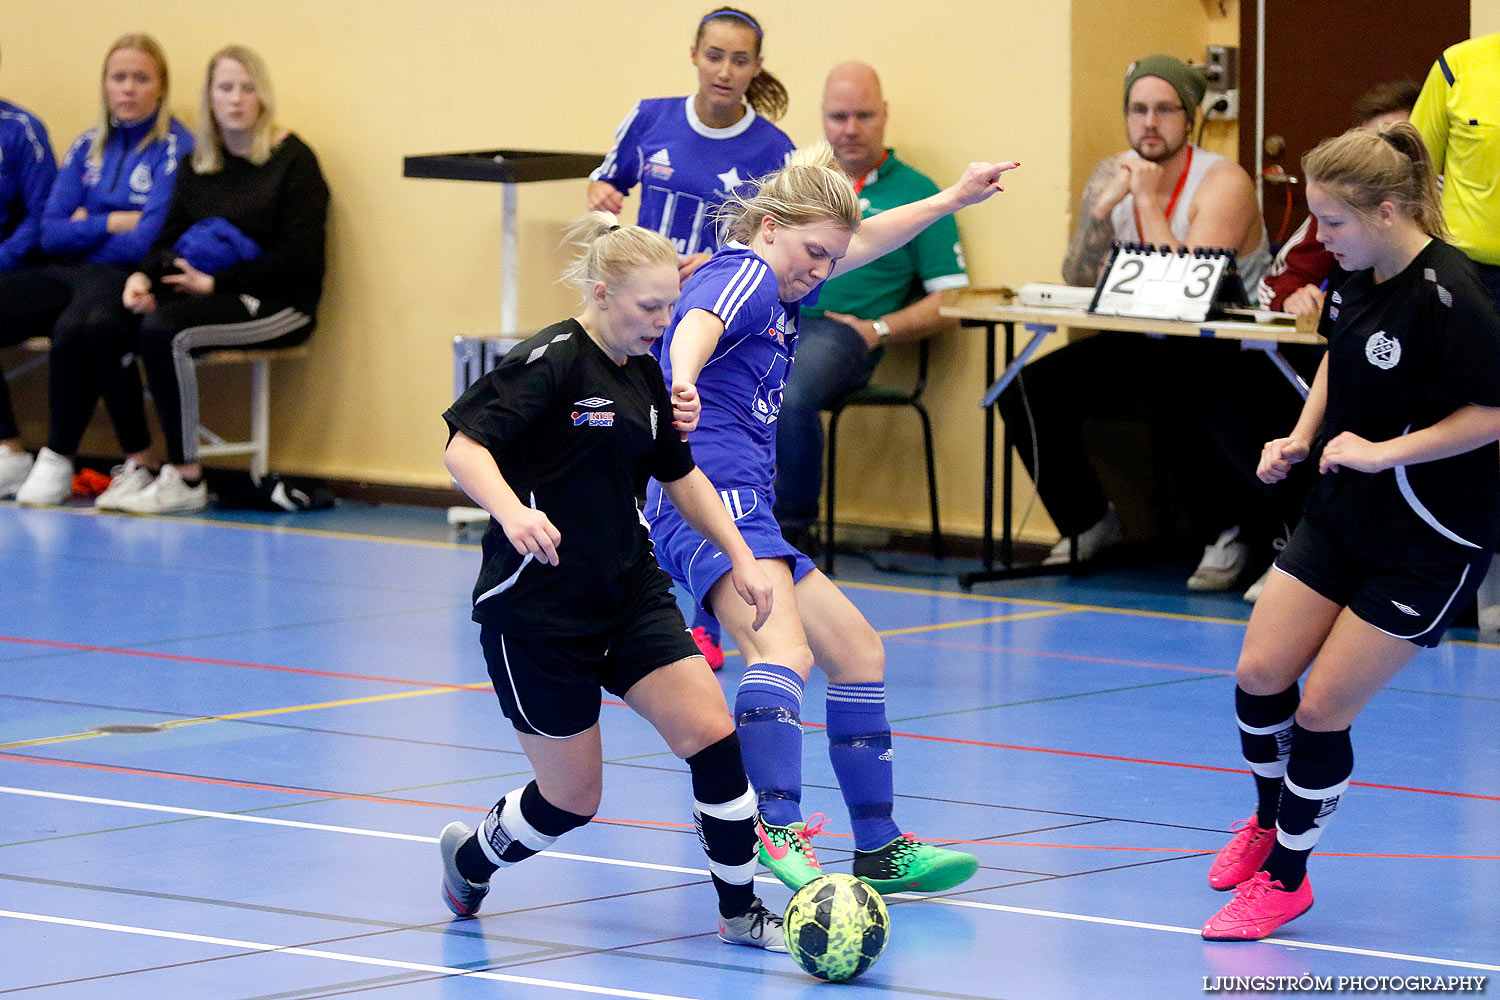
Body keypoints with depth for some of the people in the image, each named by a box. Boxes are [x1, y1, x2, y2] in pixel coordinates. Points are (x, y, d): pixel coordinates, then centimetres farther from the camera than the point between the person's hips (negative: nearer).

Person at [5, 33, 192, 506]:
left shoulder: (175, 147, -3)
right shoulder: (88, 147, 17)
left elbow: (148, 241, -12)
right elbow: (51, 233, 9)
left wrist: (85, 229, 3)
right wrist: (115, 223, -4)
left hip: (127, 277, -7)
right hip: (68, 273, 7)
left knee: (74, 327, -39)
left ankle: (58, 460, -26)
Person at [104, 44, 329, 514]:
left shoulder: (292, 159, -3)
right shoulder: (200, 163, 16)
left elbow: (298, 258, -11)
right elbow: (170, 239, 16)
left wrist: (215, 282, -15)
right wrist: (144, 276, -8)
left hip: (278, 304, -6)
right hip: (204, 294, 6)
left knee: (163, 330, -32)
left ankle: (186, 480, -24)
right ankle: (134, 466, -13)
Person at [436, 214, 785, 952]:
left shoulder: (643, 373, 7)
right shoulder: (554, 360, -16)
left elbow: (680, 475, 21)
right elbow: (464, 446, -26)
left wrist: (740, 557, 13)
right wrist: (510, 511, -44)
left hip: (629, 594, 7)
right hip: (536, 607, -7)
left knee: (712, 732, -9)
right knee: (572, 798, 2)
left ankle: (741, 912, 4)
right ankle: (470, 857, 33)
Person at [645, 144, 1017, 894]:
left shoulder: (775, 285, 22)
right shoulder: (745, 275, -8)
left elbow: (863, 242, 40)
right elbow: (696, 325, -32)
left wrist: (954, 199, 47)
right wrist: (683, 382, -54)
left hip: (747, 509, 11)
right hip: (714, 496, -11)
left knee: (856, 651, 18)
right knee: (783, 650, -33)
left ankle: (880, 848, 26)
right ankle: (776, 830, -53)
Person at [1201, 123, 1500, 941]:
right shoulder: (1353, 273, -2)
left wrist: (1384, 452, -24)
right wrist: (1301, 438, 4)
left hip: (1429, 542, -7)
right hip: (1342, 513, 7)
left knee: (1323, 709, -3)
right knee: (1260, 674, 7)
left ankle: (1284, 875, 17)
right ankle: (1268, 819, 36)